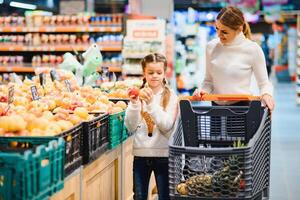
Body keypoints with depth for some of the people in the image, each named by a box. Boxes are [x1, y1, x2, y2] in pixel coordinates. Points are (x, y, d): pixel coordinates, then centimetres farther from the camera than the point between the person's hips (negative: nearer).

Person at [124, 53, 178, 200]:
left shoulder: (170, 96, -3)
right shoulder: (139, 94, 4)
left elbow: (167, 126, -15)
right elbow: (131, 128, -2)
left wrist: (151, 103, -24)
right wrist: (134, 104, -16)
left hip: (162, 154, -2)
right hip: (140, 153, 2)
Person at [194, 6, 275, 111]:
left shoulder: (252, 49, -5)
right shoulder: (211, 47, 6)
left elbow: (264, 83, 2)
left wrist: (266, 94, -18)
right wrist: (203, 90, -4)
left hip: (242, 106, -3)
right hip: (216, 106, 3)